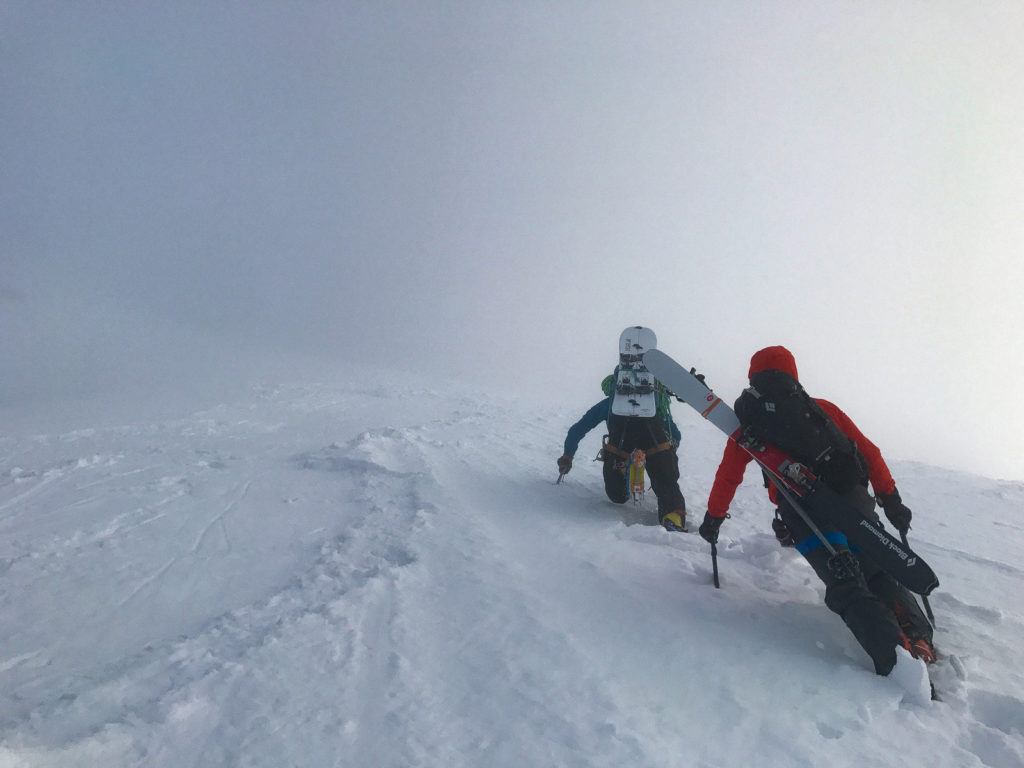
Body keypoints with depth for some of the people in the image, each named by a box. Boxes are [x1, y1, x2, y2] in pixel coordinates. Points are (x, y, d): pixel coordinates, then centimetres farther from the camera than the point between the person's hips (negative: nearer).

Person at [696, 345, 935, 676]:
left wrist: (714, 518, 32)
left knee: (848, 590, -4)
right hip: (854, 505, 3)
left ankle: (895, 655, -25)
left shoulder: (750, 424, 17)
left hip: (804, 518, -3)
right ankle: (918, 635, -7)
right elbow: (869, 452, 18)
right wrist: (891, 499, 24)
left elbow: (728, 475, 20)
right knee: (880, 575, 15)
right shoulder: (824, 408, 21)